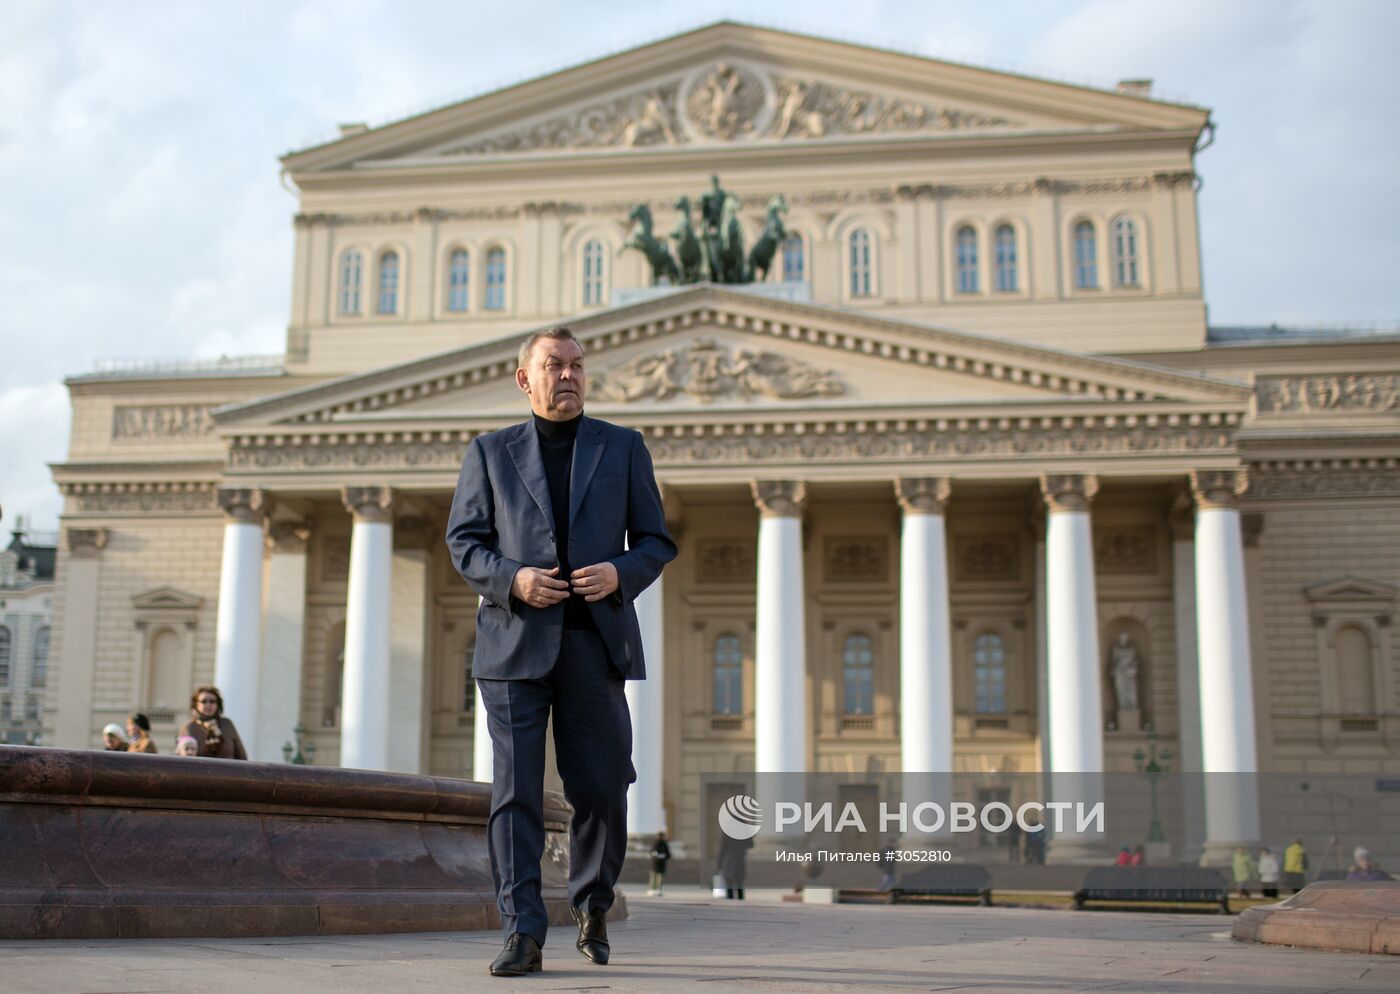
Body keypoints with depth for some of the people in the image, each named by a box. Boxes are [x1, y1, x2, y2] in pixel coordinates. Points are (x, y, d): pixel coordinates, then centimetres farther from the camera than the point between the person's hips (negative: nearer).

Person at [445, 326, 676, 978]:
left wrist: (620, 574, -10)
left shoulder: (623, 448, 13)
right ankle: (522, 937, -1)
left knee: (601, 788, 2)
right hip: (515, 639, 0)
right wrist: (512, 579, -11)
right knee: (515, 790, -5)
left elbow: (656, 541, 11)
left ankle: (592, 906, 28)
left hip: (594, 641, 1)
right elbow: (463, 541, 8)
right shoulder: (490, 452, 11)